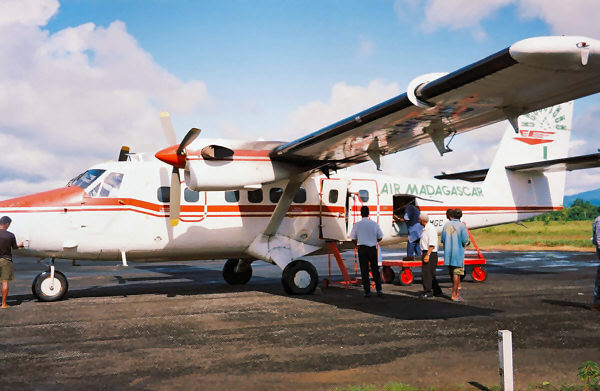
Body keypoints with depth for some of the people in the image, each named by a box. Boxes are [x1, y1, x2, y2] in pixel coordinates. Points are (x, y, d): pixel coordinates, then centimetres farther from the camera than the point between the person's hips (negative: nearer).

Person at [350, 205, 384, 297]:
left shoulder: (357, 225, -5)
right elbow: (380, 238, 4)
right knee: (375, 269, 12)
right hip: (372, 248, 1)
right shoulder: (374, 224, -2)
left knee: (364, 270, 4)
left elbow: (353, 239, -2)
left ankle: (367, 291, 4)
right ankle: (379, 290, 9)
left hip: (362, 248, -1)